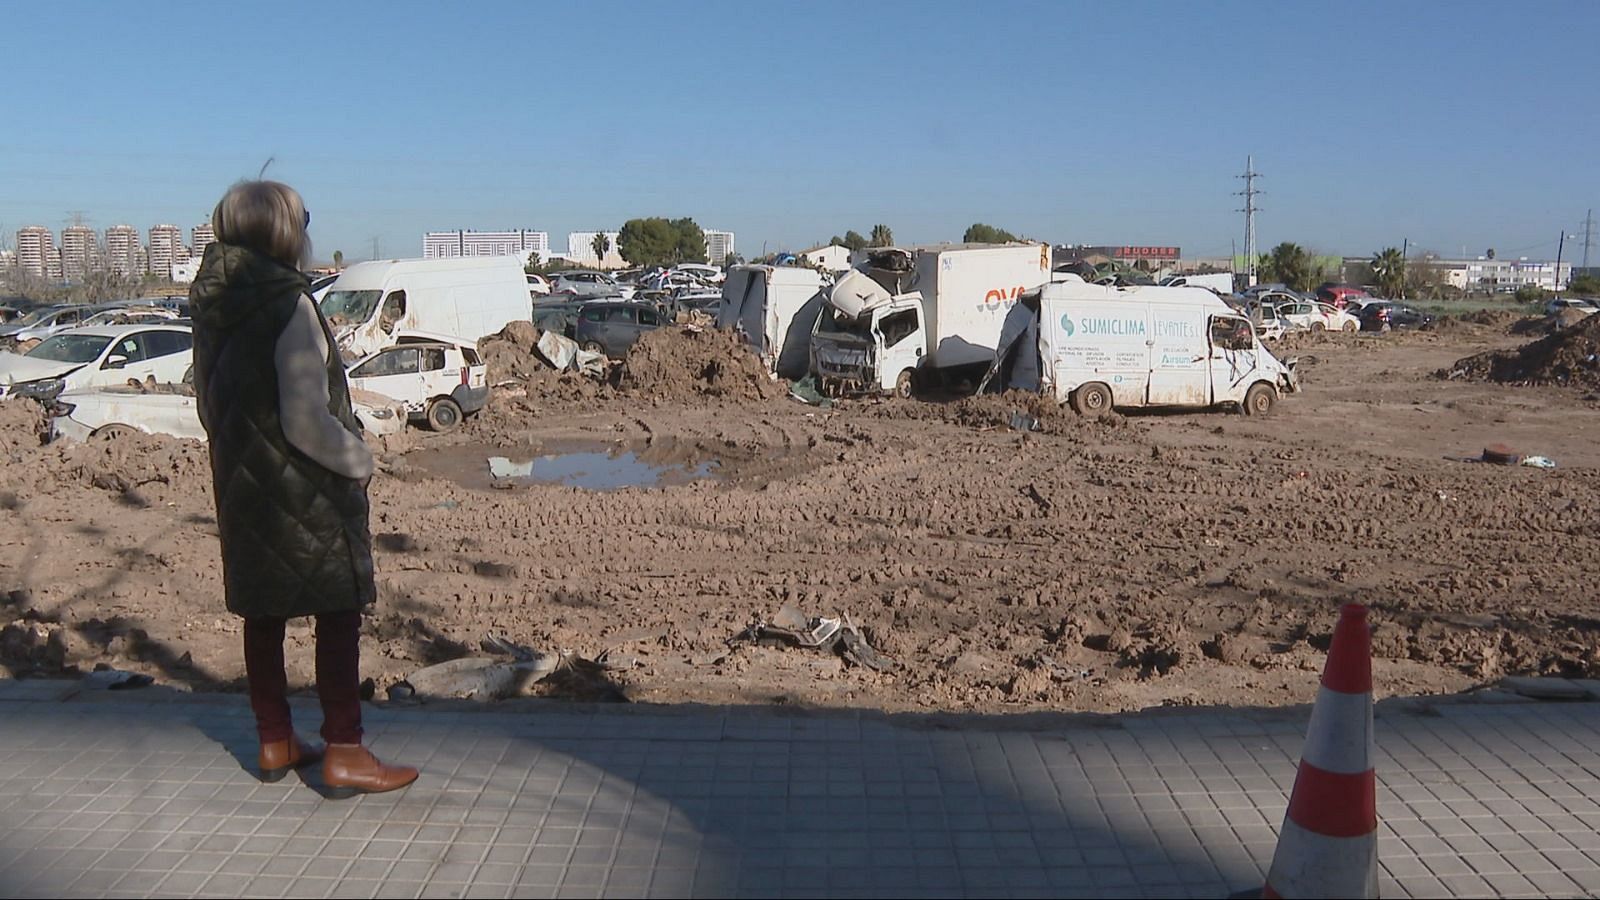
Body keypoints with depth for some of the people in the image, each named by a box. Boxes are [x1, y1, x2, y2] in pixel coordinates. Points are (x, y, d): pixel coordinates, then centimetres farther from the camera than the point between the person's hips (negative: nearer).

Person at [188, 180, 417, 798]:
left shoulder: (214, 306, 6)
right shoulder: (289, 305, -19)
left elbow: (212, 403, 14)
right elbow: (306, 421, -23)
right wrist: (359, 461, -9)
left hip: (241, 485, 8)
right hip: (305, 489, -8)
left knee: (263, 613, 15)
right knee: (338, 614, 0)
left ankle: (275, 743, 27)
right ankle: (344, 756, 4)